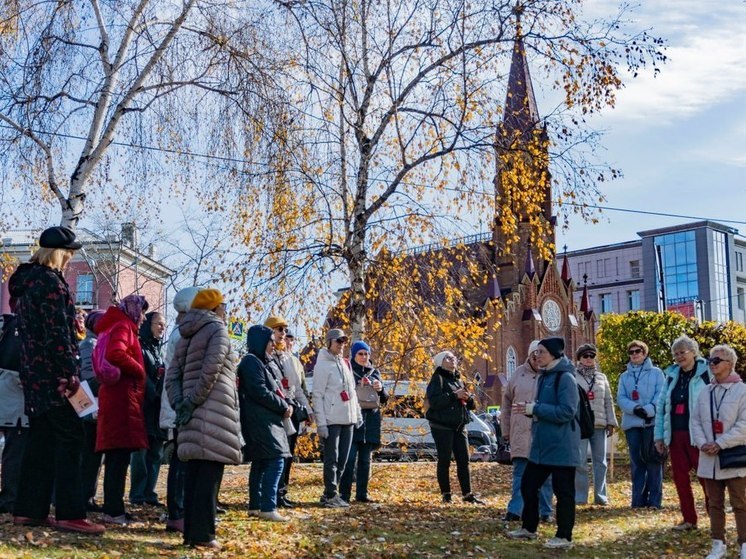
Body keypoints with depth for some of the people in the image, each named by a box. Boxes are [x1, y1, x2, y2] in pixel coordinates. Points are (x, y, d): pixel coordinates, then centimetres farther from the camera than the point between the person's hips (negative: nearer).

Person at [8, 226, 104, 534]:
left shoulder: (26, 279, 18)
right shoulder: (49, 281, -12)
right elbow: (57, 332, -19)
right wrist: (70, 372, -20)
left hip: (33, 370, 10)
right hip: (52, 372, -10)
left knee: (41, 438, 12)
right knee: (70, 436, -9)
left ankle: (29, 510, 14)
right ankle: (69, 513, -11)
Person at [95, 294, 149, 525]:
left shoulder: (114, 327, 24)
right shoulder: (123, 326, -6)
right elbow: (116, 354, -24)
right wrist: (140, 370, -12)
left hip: (113, 393, 10)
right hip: (123, 395, -10)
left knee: (115, 455, 11)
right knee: (120, 454, -11)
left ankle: (112, 507, 14)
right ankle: (114, 510, -13)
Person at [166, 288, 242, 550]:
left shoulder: (186, 337, 20)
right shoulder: (217, 329, -3)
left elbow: (172, 376, 12)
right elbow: (210, 370, -16)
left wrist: (180, 404, 4)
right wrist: (194, 402, -11)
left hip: (193, 414, 8)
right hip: (214, 412, -8)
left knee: (193, 473, 9)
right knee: (209, 474, -7)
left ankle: (190, 531, 12)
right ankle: (203, 535, -7)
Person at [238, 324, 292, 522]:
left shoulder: (261, 363, 20)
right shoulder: (251, 362, -10)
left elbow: (275, 389, 19)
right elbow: (260, 392, -19)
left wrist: (286, 404, 0)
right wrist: (283, 407, -11)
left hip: (267, 421, 11)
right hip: (260, 422, -11)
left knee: (260, 463, 12)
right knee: (276, 460, -15)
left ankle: (255, 506, 18)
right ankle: (268, 508, -17)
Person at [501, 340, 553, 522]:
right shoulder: (518, 374, 5)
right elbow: (507, 403, 12)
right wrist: (506, 430, 10)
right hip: (521, 433, 2)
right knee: (520, 473, 3)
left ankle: (545, 512, 17)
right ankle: (515, 510, 5)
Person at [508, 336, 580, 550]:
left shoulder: (565, 378, -14)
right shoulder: (544, 377, 13)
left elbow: (566, 412, -22)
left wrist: (535, 409, -20)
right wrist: (529, 408, 1)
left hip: (561, 446, -9)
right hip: (542, 445, 9)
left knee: (563, 491, 0)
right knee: (528, 485, 14)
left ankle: (564, 537, 10)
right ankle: (528, 528, 28)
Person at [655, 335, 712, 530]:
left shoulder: (706, 373, -5)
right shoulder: (672, 376, 13)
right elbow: (661, 406, 15)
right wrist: (659, 435, 11)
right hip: (675, 435, 6)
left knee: (706, 477, -3)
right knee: (680, 478, 9)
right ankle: (689, 519, 19)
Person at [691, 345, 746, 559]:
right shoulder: (705, 392, 12)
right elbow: (695, 420, 9)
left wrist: (719, 444, -17)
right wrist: (703, 444, -8)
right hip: (709, 458, 6)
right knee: (715, 504, 11)